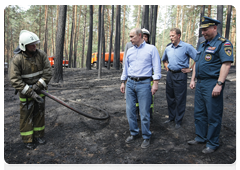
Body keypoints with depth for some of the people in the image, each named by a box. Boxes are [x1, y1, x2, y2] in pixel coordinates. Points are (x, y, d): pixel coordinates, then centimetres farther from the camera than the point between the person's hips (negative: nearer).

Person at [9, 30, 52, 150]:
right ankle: (27, 140, 17)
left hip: (39, 89, 3)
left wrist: (38, 86, -19)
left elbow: (48, 72, -10)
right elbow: (14, 80, -19)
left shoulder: (41, 55, -10)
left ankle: (38, 135, 28)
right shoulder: (17, 59, -18)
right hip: (25, 91, -3)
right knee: (26, 115, 2)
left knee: (39, 113, 12)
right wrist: (30, 92, -24)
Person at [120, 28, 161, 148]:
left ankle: (146, 137, 15)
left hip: (144, 84, -5)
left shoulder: (151, 49, 1)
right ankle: (134, 133, 24)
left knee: (144, 112, -2)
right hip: (130, 83, 5)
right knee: (130, 110, 7)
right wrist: (123, 82, 18)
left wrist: (155, 83, -13)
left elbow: (156, 66, -4)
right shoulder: (130, 51, 16)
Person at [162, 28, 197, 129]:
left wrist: (190, 69, -9)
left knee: (180, 99, 0)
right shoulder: (168, 48, 10)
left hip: (180, 75, -6)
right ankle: (171, 117, 27)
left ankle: (178, 121, 11)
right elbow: (164, 59, 30)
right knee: (170, 97, 12)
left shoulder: (186, 47, -8)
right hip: (170, 74, 6)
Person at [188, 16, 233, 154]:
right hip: (200, 83, 8)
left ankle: (212, 143, 16)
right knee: (199, 113, 15)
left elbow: (226, 64, -16)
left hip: (212, 84, -8)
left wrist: (219, 84, -23)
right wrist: (193, 79, 14)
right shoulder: (203, 44, 17)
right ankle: (201, 137, 30)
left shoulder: (223, 43, -8)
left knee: (213, 115, 2)